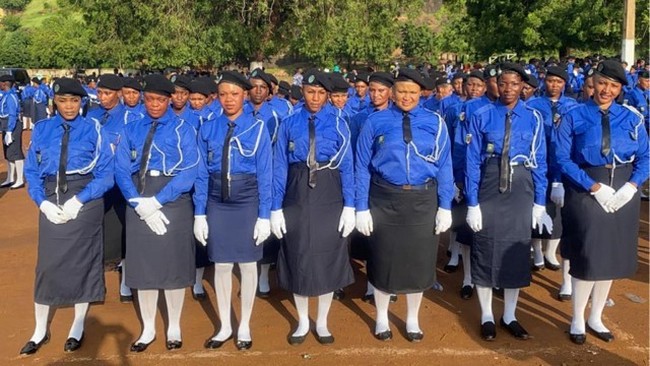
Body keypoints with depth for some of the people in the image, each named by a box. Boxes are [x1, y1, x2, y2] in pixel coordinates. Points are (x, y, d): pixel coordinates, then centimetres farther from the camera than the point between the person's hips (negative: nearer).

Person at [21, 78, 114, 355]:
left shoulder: (93, 130, -5)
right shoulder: (41, 130, 2)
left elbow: (106, 174, -8)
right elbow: (31, 171, 3)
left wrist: (79, 200, -17)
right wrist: (43, 202, -11)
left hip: (84, 203, -2)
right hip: (51, 203, 2)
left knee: (81, 262, 9)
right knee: (47, 263, 7)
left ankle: (78, 328, 27)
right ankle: (40, 330, 25)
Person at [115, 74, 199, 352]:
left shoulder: (183, 130, -1)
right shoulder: (131, 130, 8)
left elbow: (189, 172, -11)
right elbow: (121, 170, -1)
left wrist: (157, 201, -19)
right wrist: (140, 204, -15)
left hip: (173, 202, -3)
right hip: (138, 204, 3)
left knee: (174, 263, 6)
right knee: (142, 264, 9)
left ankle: (173, 327, 23)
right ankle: (148, 329, 24)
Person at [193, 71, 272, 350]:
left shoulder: (257, 127, -4)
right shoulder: (208, 129, 1)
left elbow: (265, 173, -6)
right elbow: (202, 174, 2)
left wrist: (264, 215, -9)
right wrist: (199, 213, -2)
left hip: (247, 201, -2)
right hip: (217, 202, 2)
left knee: (247, 264, 8)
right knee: (221, 265, 9)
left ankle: (244, 327, 25)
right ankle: (225, 326, 26)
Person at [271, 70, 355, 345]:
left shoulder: (338, 125, 0)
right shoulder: (288, 124, 1)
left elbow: (347, 167, -3)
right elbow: (279, 167, -1)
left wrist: (349, 207, -9)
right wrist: (276, 208, -5)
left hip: (329, 197, 0)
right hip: (297, 196, 1)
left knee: (327, 258, 9)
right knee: (299, 259, 10)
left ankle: (322, 323, 27)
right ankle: (302, 322, 29)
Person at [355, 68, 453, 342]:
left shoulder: (435, 123, 0)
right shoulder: (376, 122, -4)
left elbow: (444, 166, 1)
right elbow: (362, 166, -4)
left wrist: (445, 206, -3)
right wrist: (362, 207, -7)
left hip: (423, 201, 1)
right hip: (385, 200, -1)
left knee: (418, 260, 13)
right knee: (384, 259, 12)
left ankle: (412, 320, 34)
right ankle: (382, 319, 34)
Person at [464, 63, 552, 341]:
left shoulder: (533, 118, -1)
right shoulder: (482, 117, -6)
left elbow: (539, 161, 2)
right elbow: (472, 161, -7)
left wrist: (539, 203, 0)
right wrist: (472, 203, -11)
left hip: (520, 189, 2)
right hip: (488, 187, -2)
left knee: (517, 248, 10)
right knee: (486, 248, 6)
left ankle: (509, 316, 27)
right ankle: (486, 316, 23)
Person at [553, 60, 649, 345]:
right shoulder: (574, 117, -6)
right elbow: (563, 159, -10)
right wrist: (595, 186, -17)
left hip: (623, 193, 4)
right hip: (586, 192, -3)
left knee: (611, 256, 12)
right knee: (587, 256, -1)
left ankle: (596, 318, 30)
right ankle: (578, 321, 19)